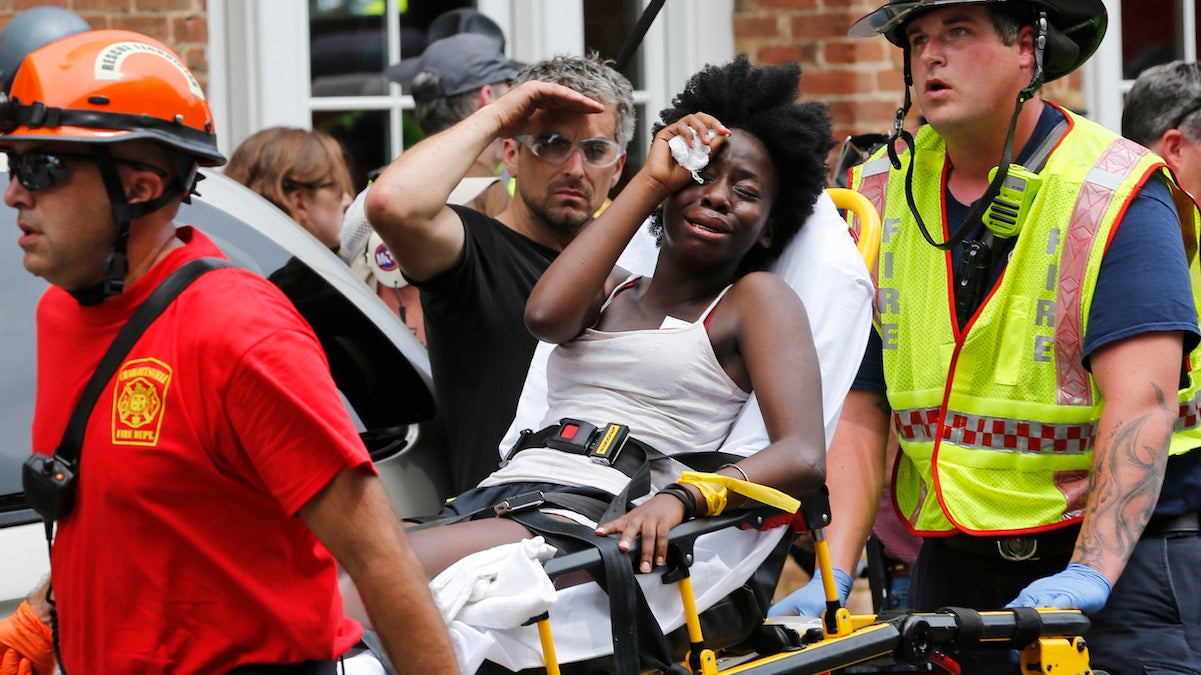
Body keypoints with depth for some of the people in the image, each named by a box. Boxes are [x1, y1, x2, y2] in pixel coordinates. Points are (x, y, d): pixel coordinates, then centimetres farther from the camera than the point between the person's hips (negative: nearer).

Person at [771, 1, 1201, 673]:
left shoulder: (1116, 194, -9)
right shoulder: (885, 196, 7)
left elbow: (1141, 403, -21)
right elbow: (862, 411, 5)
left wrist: (1089, 574, -32)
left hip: (1123, 553, -4)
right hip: (955, 562, 5)